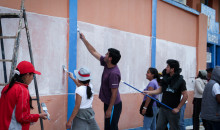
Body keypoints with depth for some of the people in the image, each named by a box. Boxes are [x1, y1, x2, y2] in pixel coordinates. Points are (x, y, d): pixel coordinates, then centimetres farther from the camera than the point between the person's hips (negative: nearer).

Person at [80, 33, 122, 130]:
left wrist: (109, 109, -20)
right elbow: (93, 52, 12)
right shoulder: (106, 64, 1)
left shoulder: (114, 73, -25)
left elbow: (114, 93, -23)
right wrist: (84, 39, 17)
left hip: (113, 105, -9)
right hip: (108, 103, 9)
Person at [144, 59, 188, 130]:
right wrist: (149, 92, 1)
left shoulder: (180, 81, -11)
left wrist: (178, 108, -11)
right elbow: (160, 90, 14)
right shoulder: (165, 78, 5)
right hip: (163, 108, 5)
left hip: (172, 110, -5)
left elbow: (185, 96, -10)